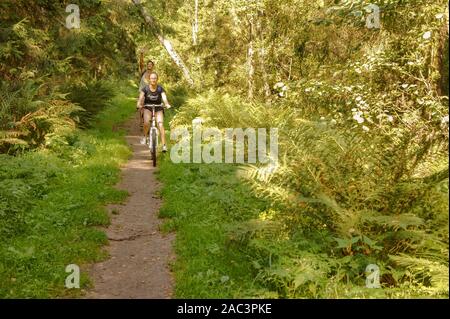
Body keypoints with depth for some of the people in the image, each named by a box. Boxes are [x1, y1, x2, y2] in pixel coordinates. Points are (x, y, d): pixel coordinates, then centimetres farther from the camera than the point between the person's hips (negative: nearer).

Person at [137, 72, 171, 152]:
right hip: (148, 108, 0)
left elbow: (164, 98, -25)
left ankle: (164, 145, -15)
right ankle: (145, 137, 1)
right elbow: (141, 98, -23)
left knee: (160, 125, -19)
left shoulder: (160, 89, -11)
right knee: (146, 122, -27)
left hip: (158, 108, 0)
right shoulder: (145, 88, -11)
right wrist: (139, 104, -44)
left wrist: (167, 104, -46)